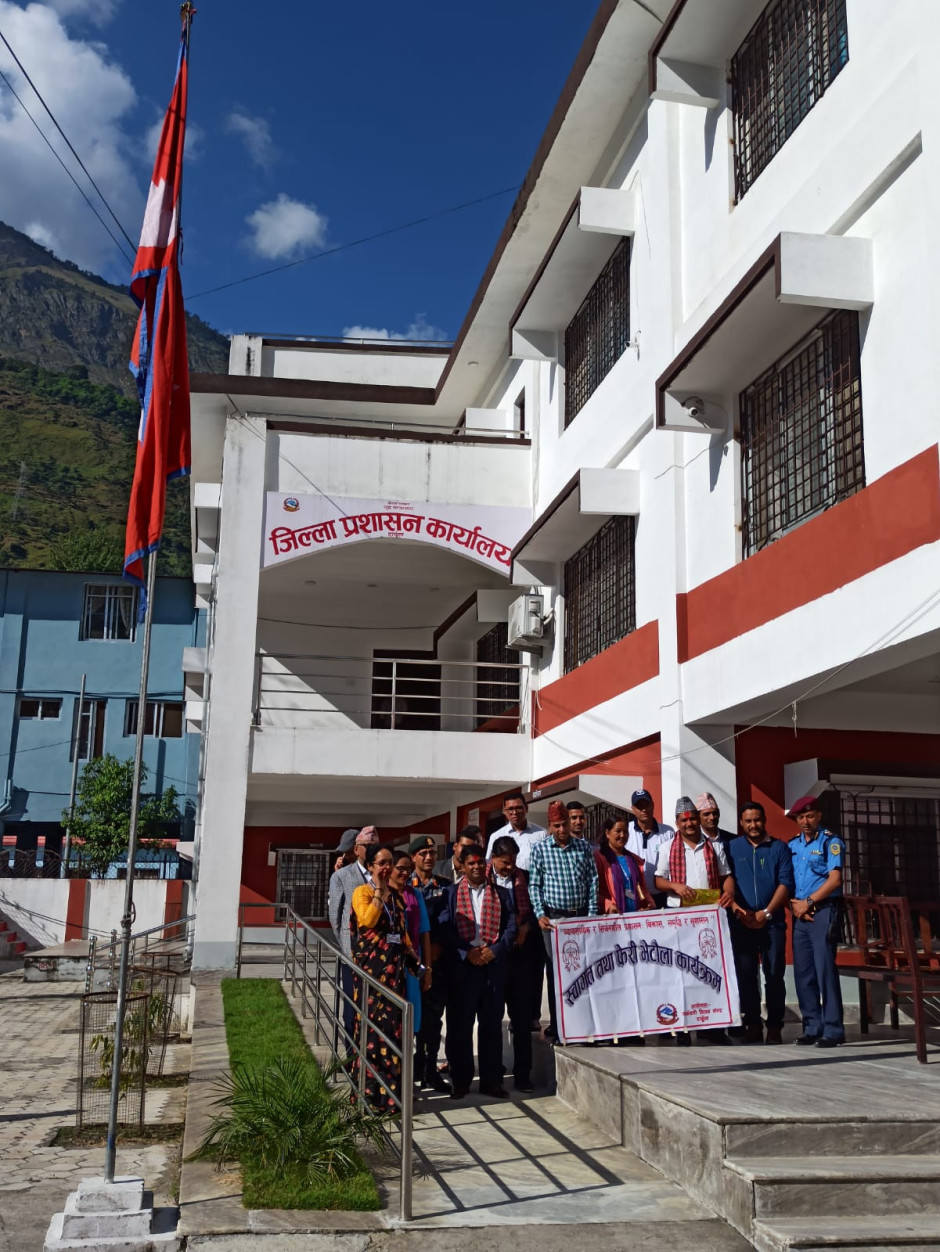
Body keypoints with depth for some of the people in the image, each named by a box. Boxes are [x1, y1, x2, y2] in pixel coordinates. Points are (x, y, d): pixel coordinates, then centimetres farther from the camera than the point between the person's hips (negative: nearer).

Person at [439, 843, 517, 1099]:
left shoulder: (501, 894, 12)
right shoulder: (451, 893, 6)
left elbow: (511, 927, 4)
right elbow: (445, 928, -3)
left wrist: (495, 950, -10)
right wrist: (467, 952, -13)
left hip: (494, 965, 2)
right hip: (462, 967, -1)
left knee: (492, 1024, 6)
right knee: (460, 1025, 3)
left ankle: (491, 1080, 15)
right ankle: (460, 1081, 13)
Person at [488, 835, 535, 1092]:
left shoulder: (524, 878, 6)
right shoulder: (482, 880, -4)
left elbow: (533, 909, 11)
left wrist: (525, 926, -7)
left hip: (520, 952, 2)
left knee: (522, 1016, 4)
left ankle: (522, 1074, 11)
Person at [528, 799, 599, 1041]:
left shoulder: (584, 847, 8)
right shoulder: (540, 849, 2)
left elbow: (592, 881, 7)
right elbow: (534, 884, 2)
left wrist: (592, 914, 0)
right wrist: (540, 914, -7)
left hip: (581, 916, 2)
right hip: (553, 917, -2)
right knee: (555, 969, 0)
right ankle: (556, 1026, 7)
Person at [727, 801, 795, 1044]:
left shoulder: (779, 848, 8)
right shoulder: (731, 848, 10)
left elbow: (786, 882, 0)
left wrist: (766, 913, -9)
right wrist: (736, 909, -11)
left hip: (772, 921, -1)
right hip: (741, 922, 1)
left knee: (774, 974, -1)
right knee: (746, 974, 1)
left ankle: (774, 1026, 6)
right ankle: (752, 1025, 7)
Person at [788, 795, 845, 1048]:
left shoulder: (831, 841, -1)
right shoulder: (792, 845, 15)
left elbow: (834, 879, -9)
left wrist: (808, 902, -10)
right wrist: (794, 905, -3)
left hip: (823, 911, -6)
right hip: (799, 913, 6)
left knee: (825, 968, -9)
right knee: (803, 971, 6)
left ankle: (833, 1029, -4)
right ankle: (812, 1027, 13)